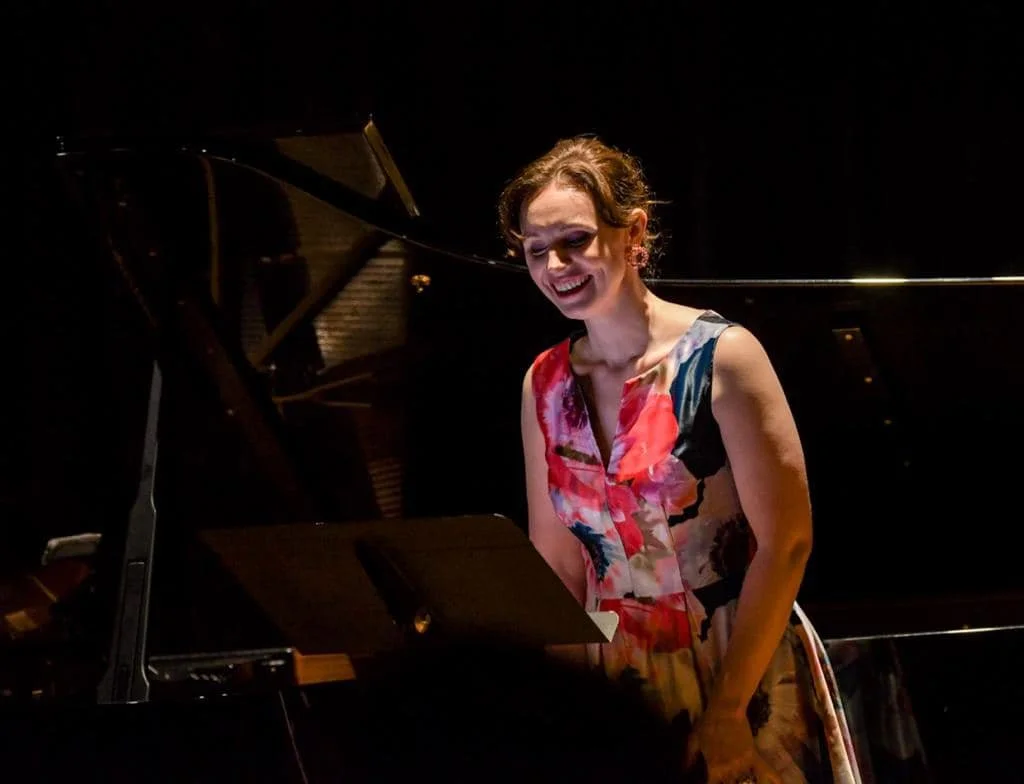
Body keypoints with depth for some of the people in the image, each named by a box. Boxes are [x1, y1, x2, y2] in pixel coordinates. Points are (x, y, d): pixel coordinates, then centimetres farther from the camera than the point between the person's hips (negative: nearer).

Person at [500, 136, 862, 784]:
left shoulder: (720, 356, -12)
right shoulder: (545, 383, 3)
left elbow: (785, 542, -15)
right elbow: (558, 560, 9)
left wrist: (726, 711, -17)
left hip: (744, 667, -4)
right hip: (620, 678, 4)